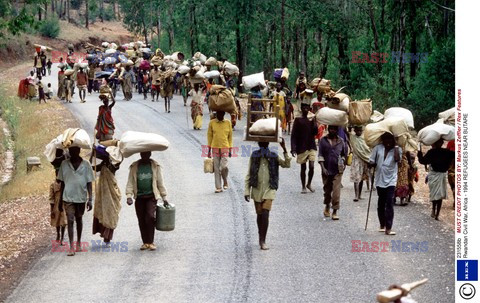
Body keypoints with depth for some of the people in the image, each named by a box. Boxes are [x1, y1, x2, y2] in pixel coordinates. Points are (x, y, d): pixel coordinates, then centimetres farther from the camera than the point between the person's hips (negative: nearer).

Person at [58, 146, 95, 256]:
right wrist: (60, 200, 7)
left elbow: (89, 183, -1)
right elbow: (62, 183, 6)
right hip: (68, 197, -1)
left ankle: (78, 243, 30)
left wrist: (90, 199, -8)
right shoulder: (64, 164, 1)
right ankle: (71, 247, -10)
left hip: (81, 197, 1)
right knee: (70, 220, -8)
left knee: (79, 219, 15)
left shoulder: (85, 164, -2)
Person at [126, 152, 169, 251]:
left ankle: (150, 242, -9)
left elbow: (160, 183, 9)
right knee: (141, 220, 2)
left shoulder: (155, 166, 4)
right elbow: (130, 182, 3)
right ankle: (145, 242, 13)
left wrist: (164, 198, 9)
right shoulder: (134, 167, 4)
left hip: (151, 196, -2)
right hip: (139, 197, 2)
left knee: (150, 217, -17)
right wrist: (129, 196, -10)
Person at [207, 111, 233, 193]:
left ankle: (225, 181, 14)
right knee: (216, 168, 2)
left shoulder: (228, 123, 3)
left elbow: (230, 136, 9)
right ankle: (218, 187, 8)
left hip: (225, 148, 0)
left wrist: (230, 149, 6)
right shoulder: (212, 123, 1)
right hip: (215, 148, 0)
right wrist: (209, 150, 4)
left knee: (224, 166, -12)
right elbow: (209, 136, 6)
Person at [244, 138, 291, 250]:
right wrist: (247, 191, -1)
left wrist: (285, 150, -17)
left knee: (265, 214, -12)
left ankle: (262, 241, -10)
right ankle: (261, 237, 27)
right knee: (259, 214, 10)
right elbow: (248, 175, 4)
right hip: (257, 189, 2)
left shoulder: (273, 157, 2)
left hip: (269, 189, -1)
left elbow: (286, 165, -8)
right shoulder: (254, 156, 3)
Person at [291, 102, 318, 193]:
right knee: (303, 168, 5)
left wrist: (313, 122, -14)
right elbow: (293, 135, -4)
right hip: (301, 147, -2)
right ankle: (303, 187, 17)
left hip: (311, 146, 2)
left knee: (312, 166, -7)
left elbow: (315, 132, 0)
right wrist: (293, 148, -11)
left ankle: (309, 184, 14)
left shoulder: (312, 120, 7)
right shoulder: (298, 120, -1)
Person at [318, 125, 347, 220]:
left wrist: (342, 163, 3)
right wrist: (323, 167, -12)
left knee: (336, 191, -9)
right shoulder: (323, 140, 0)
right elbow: (320, 155, -3)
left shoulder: (340, 141, 4)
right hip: (327, 170, 0)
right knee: (327, 190, 12)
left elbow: (344, 154, 17)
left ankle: (335, 211, -5)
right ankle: (327, 206, 37)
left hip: (337, 170, 0)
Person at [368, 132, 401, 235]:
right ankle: (382, 225, 28)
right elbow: (371, 162, 7)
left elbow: (397, 159, -19)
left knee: (389, 203, -11)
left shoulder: (397, 149, 1)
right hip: (380, 179, 3)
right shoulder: (378, 148, 4)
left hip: (391, 180, -2)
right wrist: (372, 164, -15)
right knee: (381, 203, 12)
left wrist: (395, 147, -12)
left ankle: (388, 228, -12)